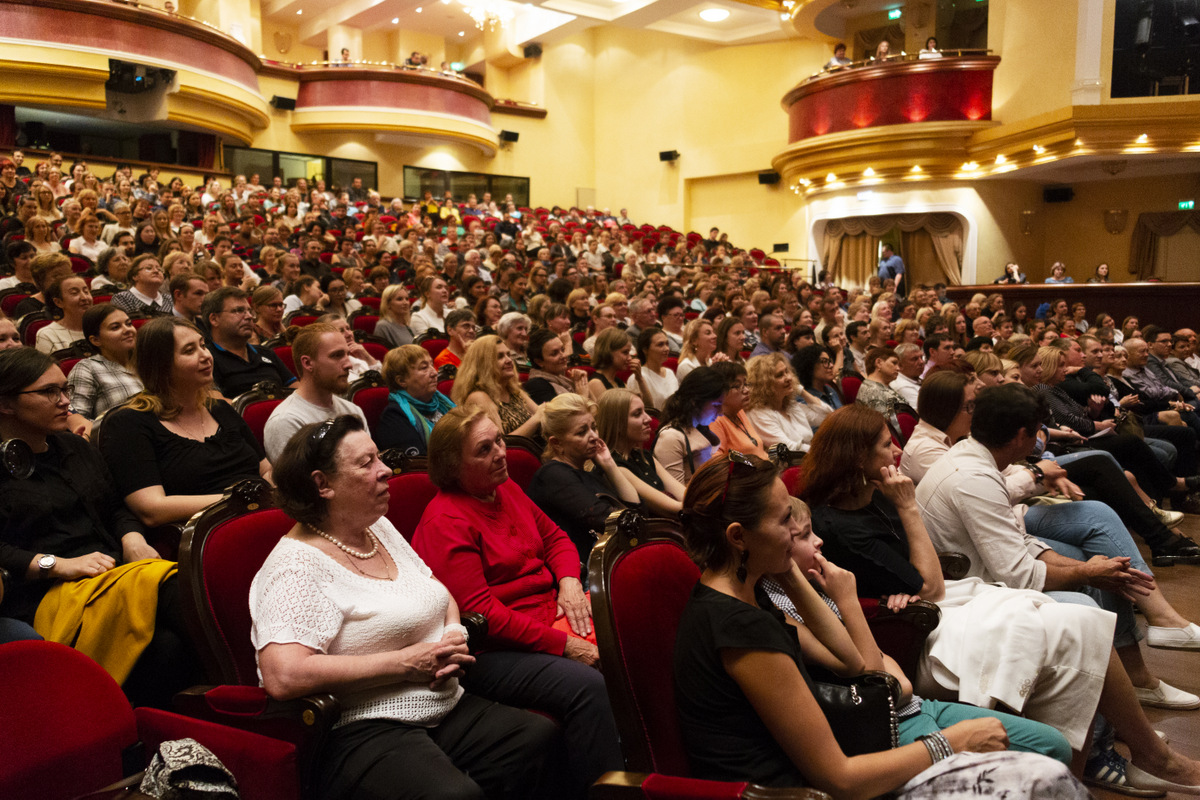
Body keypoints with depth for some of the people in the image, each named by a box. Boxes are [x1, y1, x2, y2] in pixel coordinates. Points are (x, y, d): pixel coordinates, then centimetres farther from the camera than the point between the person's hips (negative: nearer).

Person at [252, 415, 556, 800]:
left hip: (447, 708, 8)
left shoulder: (380, 527, 15)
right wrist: (405, 663, -17)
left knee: (543, 737, -16)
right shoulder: (297, 565, -12)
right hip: (364, 732, -8)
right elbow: (284, 677, -25)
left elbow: (442, 597, 27)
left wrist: (455, 635, 3)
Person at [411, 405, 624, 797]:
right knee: (586, 685, -30)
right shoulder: (445, 522, -15)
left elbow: (554, 537, 23)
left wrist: (569, 581, 0)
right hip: (491, 651, -8)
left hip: (549, 617, 8)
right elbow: (479, 613, -19)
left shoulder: (505, 489, 12)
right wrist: (562, 644, -20)